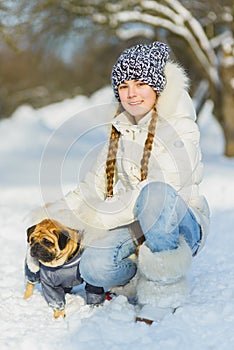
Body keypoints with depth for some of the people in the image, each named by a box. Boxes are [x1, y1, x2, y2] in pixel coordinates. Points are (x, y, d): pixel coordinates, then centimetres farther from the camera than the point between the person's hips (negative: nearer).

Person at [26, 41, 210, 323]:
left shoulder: (179, 129, -10)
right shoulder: (120, 131, 10)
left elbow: (160, 191, -22)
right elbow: (94, 188, 15)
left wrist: (99, 217, -21)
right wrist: (52, 215, 4)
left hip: (183, 226, -5)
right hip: (133, 228, 5)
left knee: (155, 194, -39)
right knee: (93, 267, -27)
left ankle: (163, 292, -23)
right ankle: (141, 275, 8)